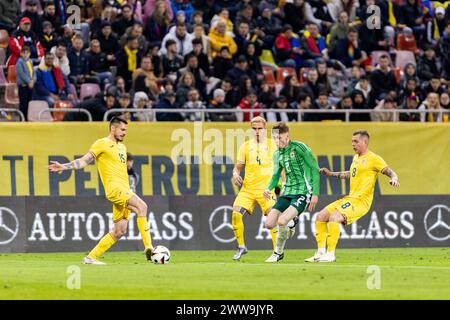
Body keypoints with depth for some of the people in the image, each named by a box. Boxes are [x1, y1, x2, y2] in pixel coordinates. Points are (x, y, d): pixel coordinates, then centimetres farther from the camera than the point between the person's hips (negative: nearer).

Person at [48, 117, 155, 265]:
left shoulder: (122, 147, 24)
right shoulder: (102, 144, 0)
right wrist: (64, 167, -15)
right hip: (114, 188, -9)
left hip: (124, 191, 9)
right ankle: (148, 247, -33)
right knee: (142, 206, -28)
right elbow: (84, 160, -3)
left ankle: (90, 257, 12)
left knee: (119, 231, 4)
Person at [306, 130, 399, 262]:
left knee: (334, 218, -27)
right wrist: (331, 174, 35)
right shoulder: (356, 158, 19)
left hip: (361, 201, -9)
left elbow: (391, 172, -13)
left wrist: (394, 179, -36)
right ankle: (321, 252, 5)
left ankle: (331, 254, -21)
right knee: (321, 217, 2)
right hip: (350, 198, 9)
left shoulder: (374, 159, -8)